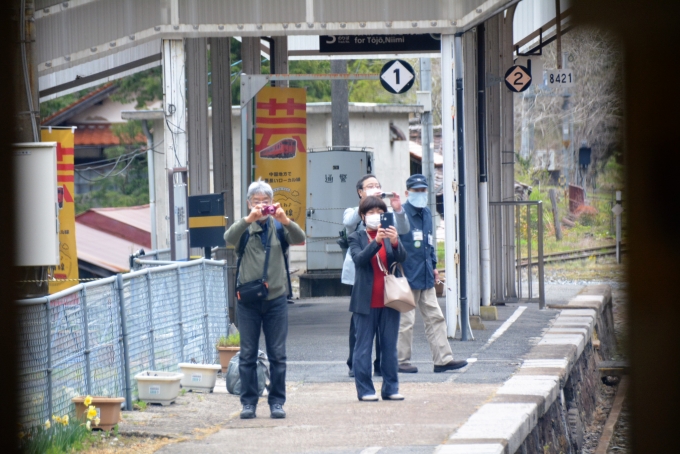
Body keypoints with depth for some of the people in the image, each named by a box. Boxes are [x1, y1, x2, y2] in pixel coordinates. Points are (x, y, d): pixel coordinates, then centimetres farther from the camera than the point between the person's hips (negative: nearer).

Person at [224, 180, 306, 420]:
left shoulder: (278, 226, 6)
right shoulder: (245, 228, 4)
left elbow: (299, 238, -11)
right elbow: (230, 238, -17)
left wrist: (285, 220, -30)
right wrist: (249, 219, -33)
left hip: (276, 298, 1)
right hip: (248, 299, -1)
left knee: (277, 354, 3)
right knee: (247, 354, 2)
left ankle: (277, 401, 10)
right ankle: (248, 402, 8)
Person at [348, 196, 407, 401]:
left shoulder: (391, 236, 10)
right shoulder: (357, 238, 3)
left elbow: (401, 258, -6)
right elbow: (359, 259, -15)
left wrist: (395, 243, -28)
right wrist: (376, 241, -29)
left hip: (389, 300, 3)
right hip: (366, 302, -3)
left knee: (389, 347, 5)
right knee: (363, 347, -1)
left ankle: (390, 388, 10)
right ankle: (365, 389, 2)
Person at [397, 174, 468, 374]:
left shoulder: (426, 213, 15)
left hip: (425, 276, 8)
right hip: (408, 275, -8)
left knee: (435, 317, 7)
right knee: (405, 320, -1)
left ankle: (443, 359, 9)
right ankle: (401, 361, 7)